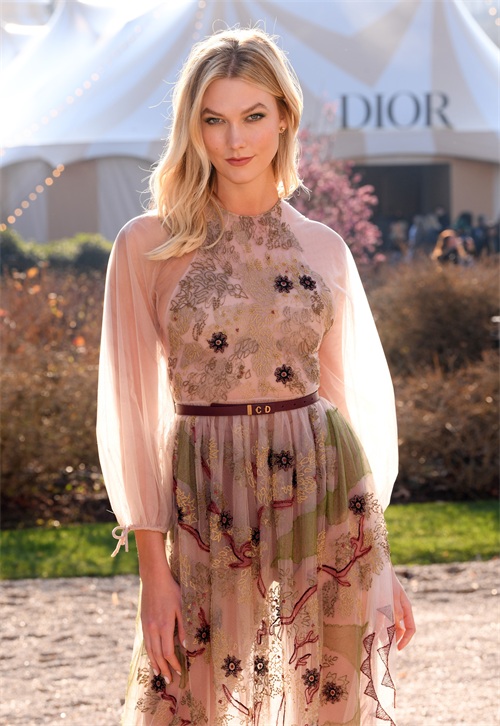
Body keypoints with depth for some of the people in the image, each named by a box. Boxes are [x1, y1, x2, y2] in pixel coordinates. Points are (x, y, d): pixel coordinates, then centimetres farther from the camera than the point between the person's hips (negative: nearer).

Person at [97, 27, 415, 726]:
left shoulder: (324, 249, 6)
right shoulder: (149, 245, -2)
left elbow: (352, 394, 11)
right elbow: (130, 412, -3)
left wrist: (379, 561, 9)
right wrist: (154, 570, -8)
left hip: (324, 490, 2)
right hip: (206, 503, -2)